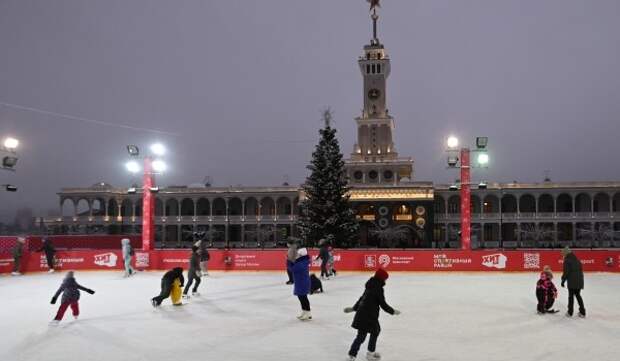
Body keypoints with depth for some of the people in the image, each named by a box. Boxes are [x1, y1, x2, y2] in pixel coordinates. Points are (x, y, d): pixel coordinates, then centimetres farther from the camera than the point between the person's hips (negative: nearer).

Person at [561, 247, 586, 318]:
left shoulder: (567, 260, -9)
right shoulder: (577, 259, 13)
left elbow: (566, 272, -13)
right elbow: (581, 270, 17)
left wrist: (563, 280, -5)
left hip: (572, 281, -6)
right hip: (579, 280, 6)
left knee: (571, 296, 3)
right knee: (578, 295, 16)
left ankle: (570, 312, 9)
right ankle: (582, 312, 15)